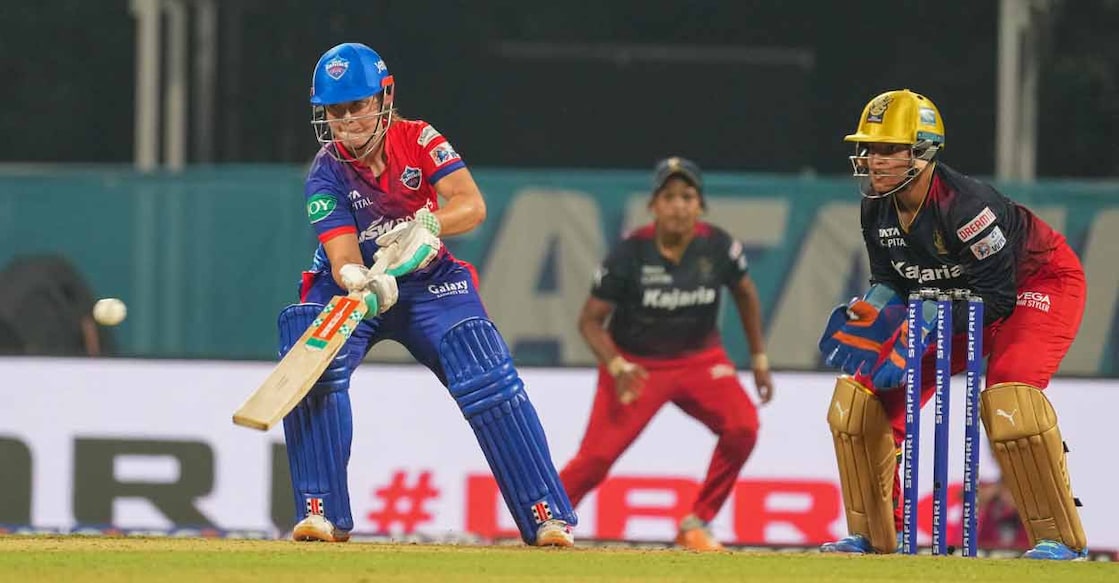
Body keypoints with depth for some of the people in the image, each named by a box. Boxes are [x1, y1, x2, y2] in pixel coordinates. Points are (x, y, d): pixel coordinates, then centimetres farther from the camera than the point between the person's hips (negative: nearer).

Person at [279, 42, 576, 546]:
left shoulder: (418, 141, -14)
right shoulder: (326, 175, -16)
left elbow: (472, 205, -26)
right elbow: (343, 258, -27)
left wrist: (427, 225, -46)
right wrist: (363, 283, -50)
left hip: (430, 282, 0)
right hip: (355, 286, 0)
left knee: (490, 381, -16)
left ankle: (548, 516, -10)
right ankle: (323, 515, -21)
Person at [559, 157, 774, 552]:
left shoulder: (717, 246, -12)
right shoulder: (631, 253, -20)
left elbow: (745, 294, 9)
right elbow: (590, 320, -12)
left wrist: (760, 360, 10)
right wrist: (616, 367, -28)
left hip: (699, 360, 3)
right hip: (637, 364, -3)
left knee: (742, 426, -20)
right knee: (598, 456, -15)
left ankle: (696, 526, -4)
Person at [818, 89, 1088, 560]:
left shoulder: (964, 204, -33)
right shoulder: (877, 211, -9)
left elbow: (995, 296, -30)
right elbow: (891, 282, 3)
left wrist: (927, 322, -36)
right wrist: (867, 317, -19)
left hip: (1038, 286, -8)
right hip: (952, 303, 8)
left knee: (1007, 396, -33)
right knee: (860, 393, -2)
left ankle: (1061, 538, -24)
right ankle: (871, 535, 9)